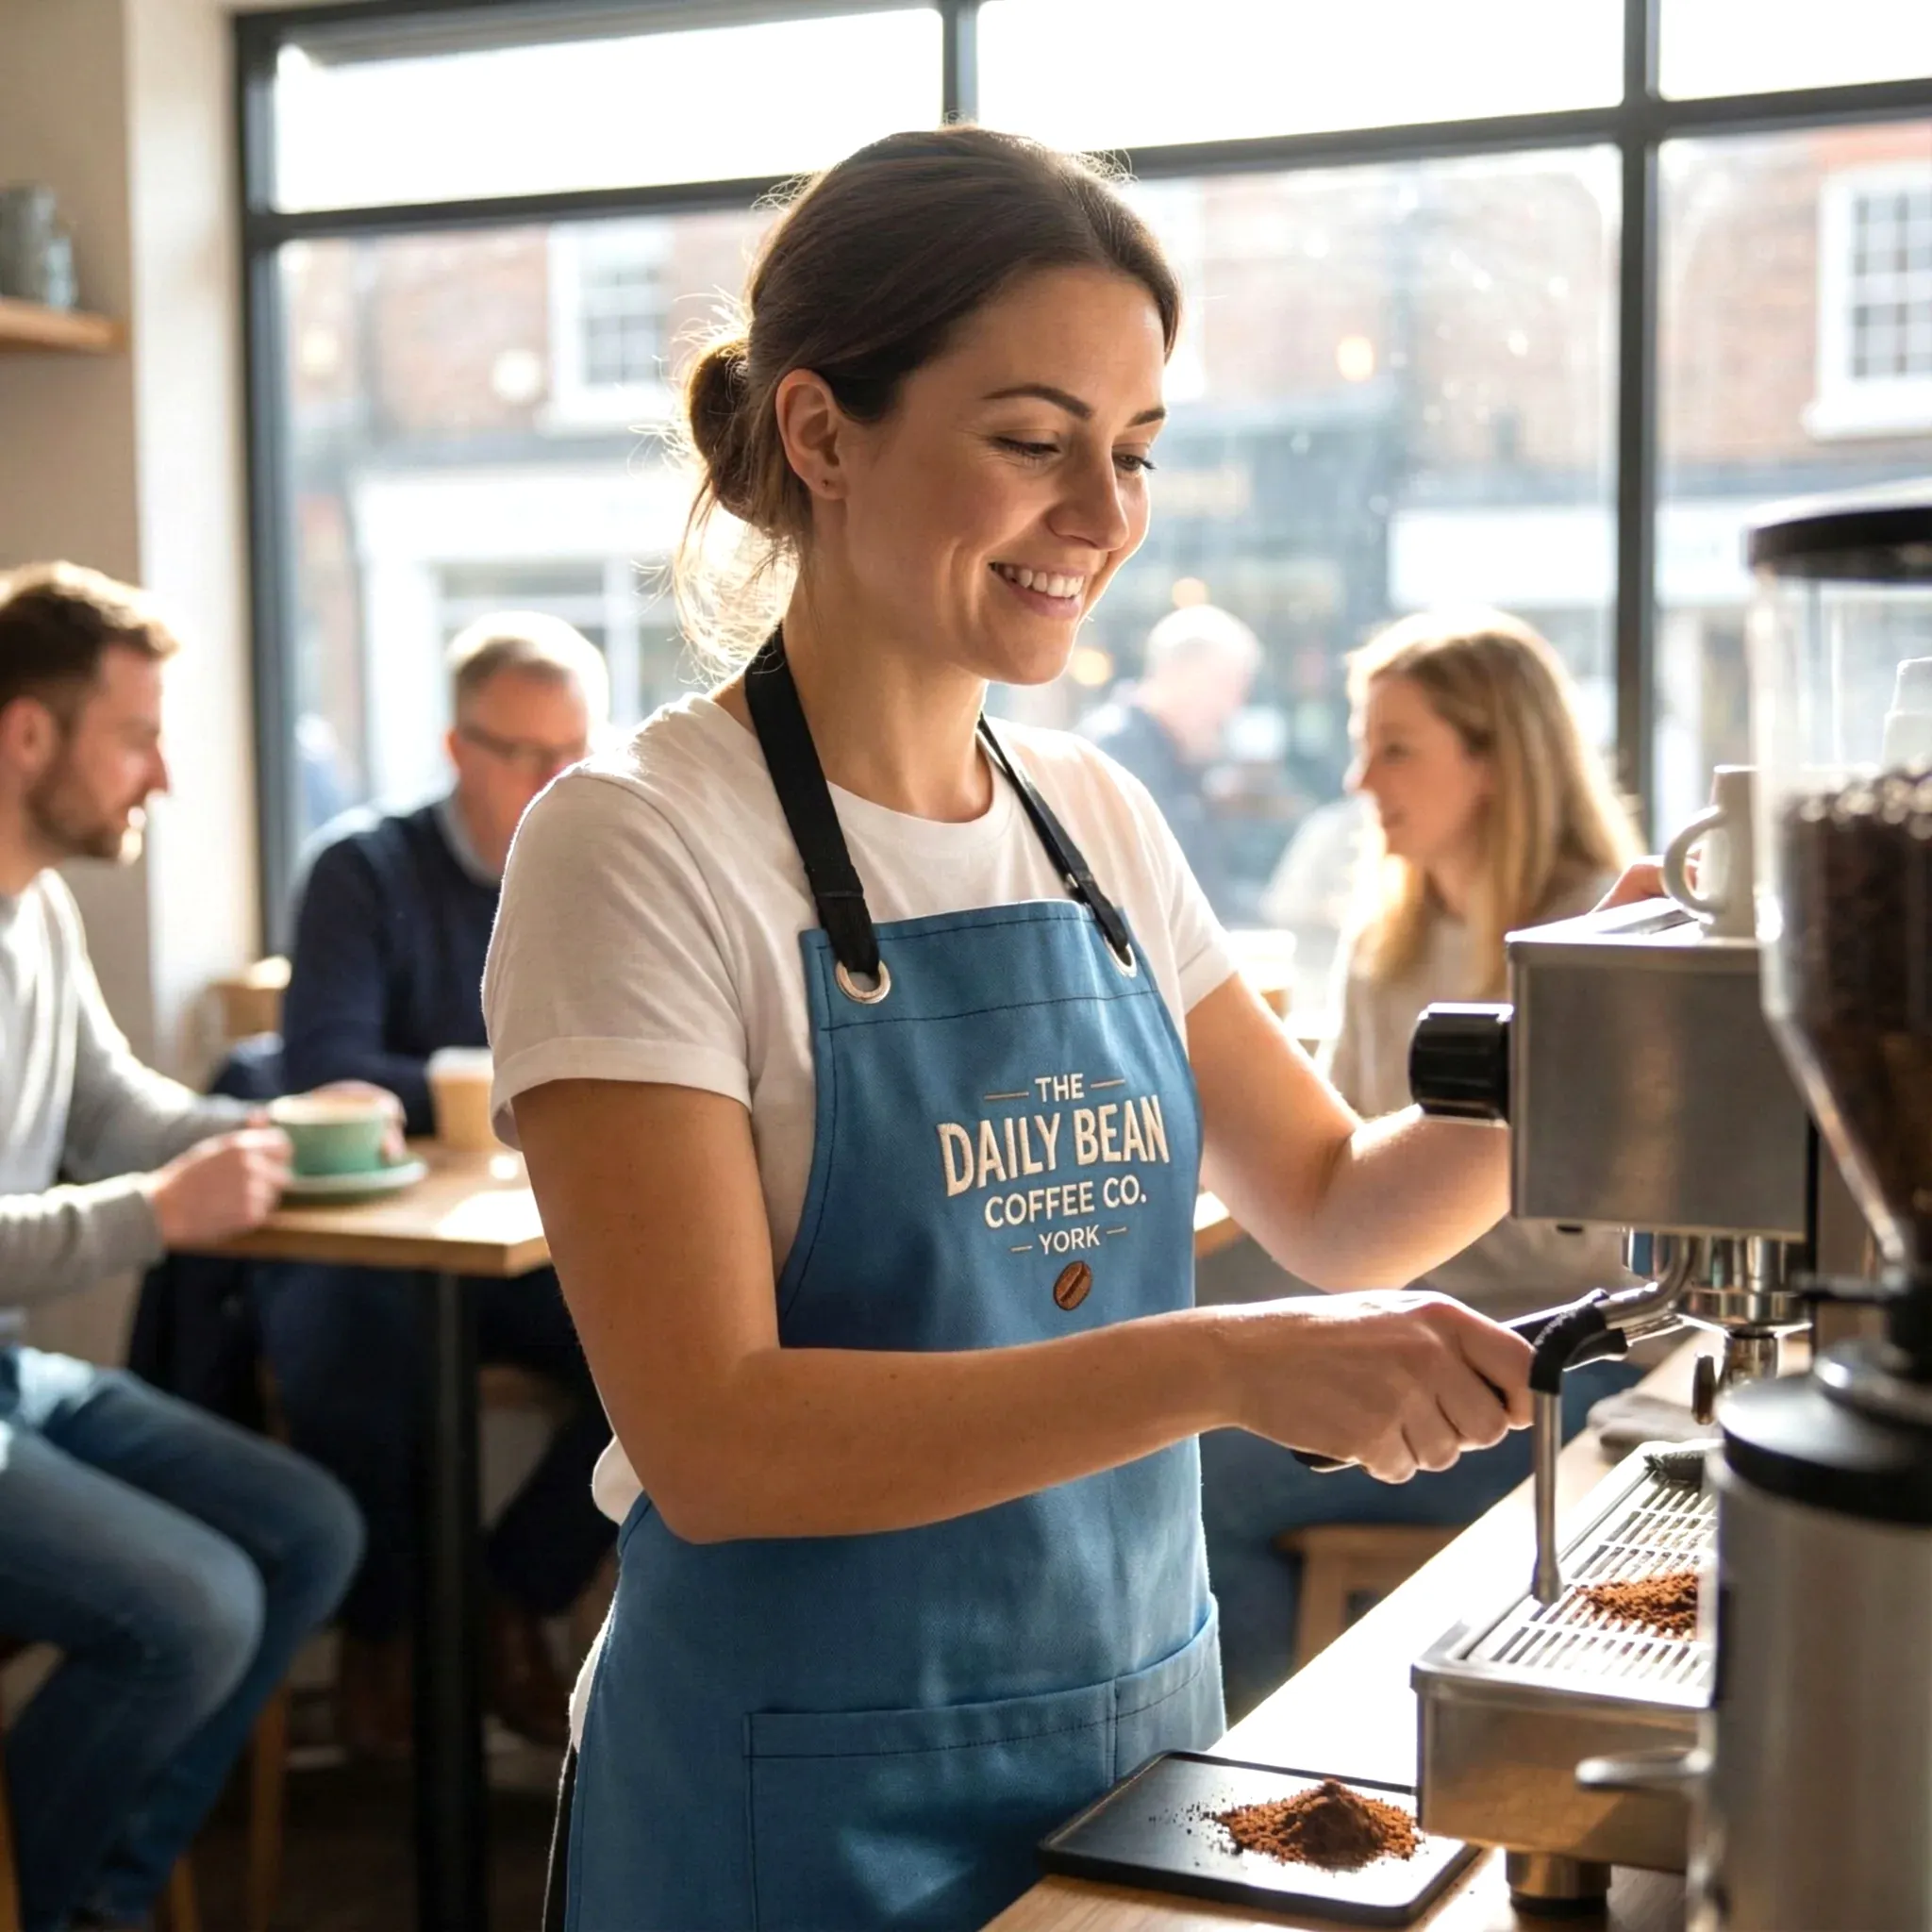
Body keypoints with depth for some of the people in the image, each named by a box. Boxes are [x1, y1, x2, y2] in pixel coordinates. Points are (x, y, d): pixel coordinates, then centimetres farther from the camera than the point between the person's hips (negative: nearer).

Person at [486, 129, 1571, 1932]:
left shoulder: (1098, 819, 3)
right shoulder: (639, 848, -16)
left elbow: (1331, 1206, 11)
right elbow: (713, 1442, -23)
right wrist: (1221, 1362, -32)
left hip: (1141, 1725, 6)